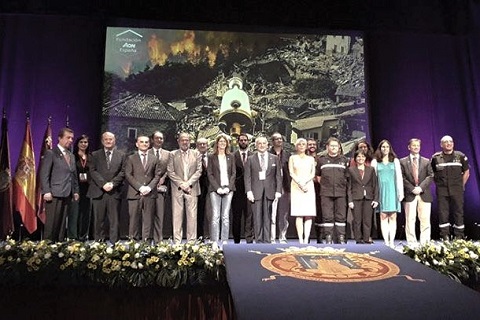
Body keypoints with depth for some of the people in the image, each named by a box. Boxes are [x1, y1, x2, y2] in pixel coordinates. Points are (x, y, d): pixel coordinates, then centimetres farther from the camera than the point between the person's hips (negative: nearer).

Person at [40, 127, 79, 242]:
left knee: (62, 223, 9)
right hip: (55, 194, -6)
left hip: (68, 194, 6)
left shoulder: (71, 155, 19)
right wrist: (46, 191, -15)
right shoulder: (51, 153, -1)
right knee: (52, 223, -2)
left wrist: (76, 191, 11)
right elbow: (44, 174, -8)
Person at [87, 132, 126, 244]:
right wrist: (103, 184, -11)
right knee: (99, 219, 4)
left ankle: (114, 242, 6)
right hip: (98, 191, 0)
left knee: (114, 219, 1)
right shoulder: (95, 154, 11)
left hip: (114, 191, 0)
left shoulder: (121, 155, 11)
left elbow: (123, 172, 3)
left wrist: (112, 183, -11)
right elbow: (93, 171, 1)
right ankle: (98, 242, 12)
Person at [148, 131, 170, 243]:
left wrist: (163, 178, -8)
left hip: (161, 187, 1)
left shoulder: (167, 154, 14)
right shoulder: (147, 153, 7)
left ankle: (158, 240, 7)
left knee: (159, 215, 1)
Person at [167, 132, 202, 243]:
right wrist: (181, 184, -9)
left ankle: (192, 241, 8)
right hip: (177, 189, 0)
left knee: (192, 215, 1)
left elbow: (199, 171, 3)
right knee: (177, 216, 0)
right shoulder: (173, 154, 8)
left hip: (192, 188, 1)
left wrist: (188, 183, -8)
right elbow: (170, 172, 1)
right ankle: (177, 241, 7)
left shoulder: (196, 154, 11)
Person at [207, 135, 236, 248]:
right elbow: (210, 174, 1)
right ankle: (214, 241, 1)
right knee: (215, 215, -5)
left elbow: (233, 173, 9)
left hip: (228, 189, 2)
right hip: (215, 189, -2)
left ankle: (224, 241, 7)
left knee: (226, 216, 2)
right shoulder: (212, 157, 7)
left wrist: (228, 187, -5)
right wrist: (217, 188, -9)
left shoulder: (230, 157, 13)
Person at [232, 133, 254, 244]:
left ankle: (249, 238, 7)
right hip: (237, 189, 0)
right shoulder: (233, 156, 6)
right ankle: (236, 240, 17)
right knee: (236, 216, 7)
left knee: (249, 215, 0)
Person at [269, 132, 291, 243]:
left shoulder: (287, 155, 13)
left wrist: (289, 185, 5)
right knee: (271, 214, -4)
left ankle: (282, 238, 15)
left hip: (285, 187, 3)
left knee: (284, 215, 7)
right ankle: (271, 238, 3)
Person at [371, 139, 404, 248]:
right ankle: (386, 241, 0)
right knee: (383, 216, -2)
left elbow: (399, 177, 7)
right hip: (381, 191, 0)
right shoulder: (375, 161, 9)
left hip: (392, 191, 1)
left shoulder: (395, 161, 11)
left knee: (393, 216, -2)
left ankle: (392, 241, 0)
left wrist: (401, 192, 0)